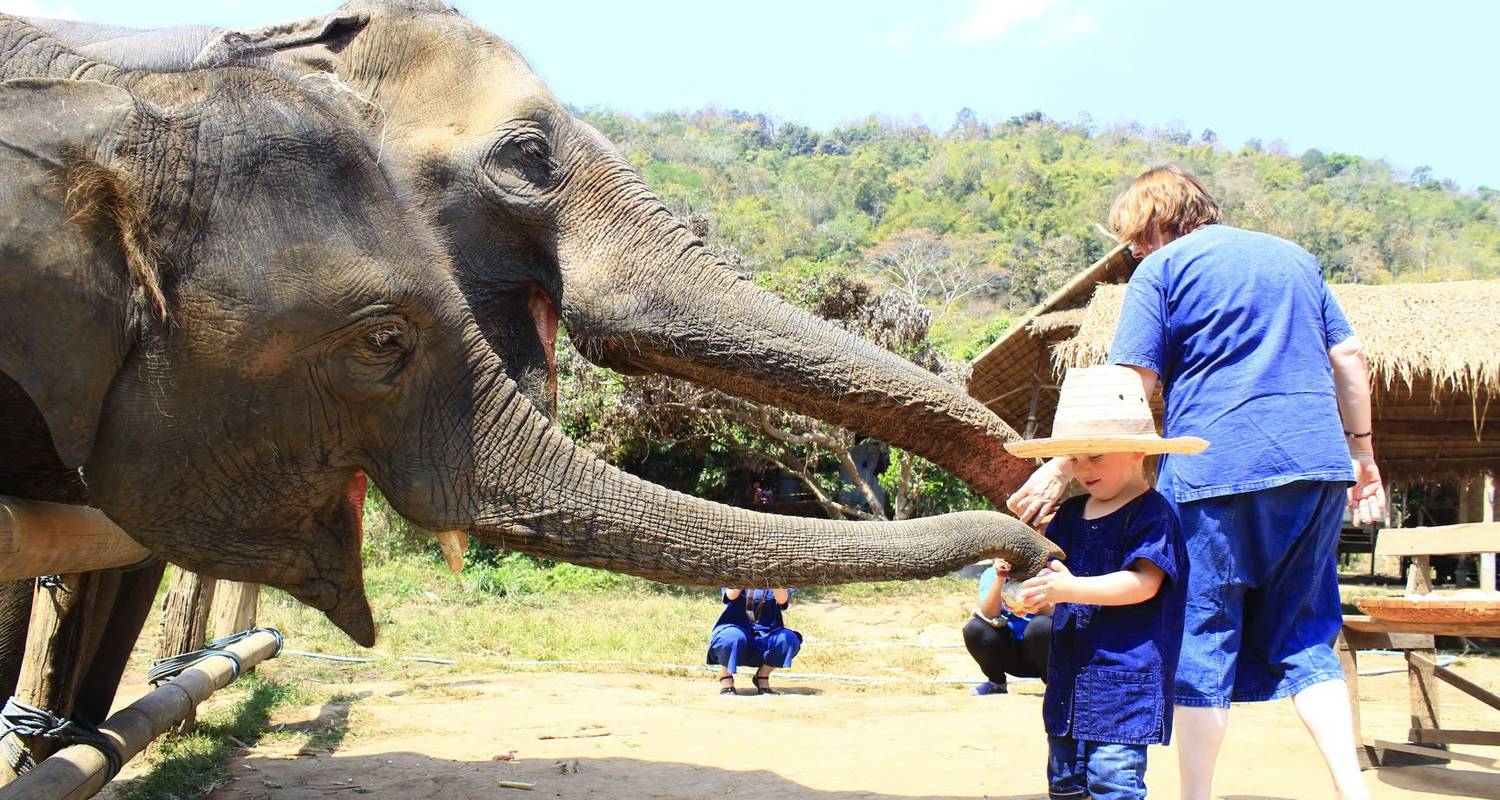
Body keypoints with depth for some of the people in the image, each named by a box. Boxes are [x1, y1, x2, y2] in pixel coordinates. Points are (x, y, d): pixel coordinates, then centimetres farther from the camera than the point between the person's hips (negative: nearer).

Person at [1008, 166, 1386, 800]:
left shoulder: (1162, 269, 0)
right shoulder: (1294, 257, 19)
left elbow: (1128, 390, -8)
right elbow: (1348, 357, 17)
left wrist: (1061, 469, -4)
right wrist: (1362, 453, 24)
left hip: (1217, 468, -5)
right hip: (1316, 467, 6)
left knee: (1203, 636, 3)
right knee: (1303, 635, 13)